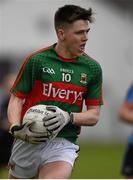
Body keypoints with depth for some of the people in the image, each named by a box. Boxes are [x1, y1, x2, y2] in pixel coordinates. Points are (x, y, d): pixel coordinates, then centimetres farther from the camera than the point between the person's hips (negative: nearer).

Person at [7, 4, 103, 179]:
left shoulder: (92, 68, 3)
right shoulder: (36, 60, -2)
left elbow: (94, 115, 5)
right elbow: (16, 99, 2)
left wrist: (68, 117, -14)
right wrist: (16, 128, -17)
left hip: (63, 144, 0)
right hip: (29, 140, 0)